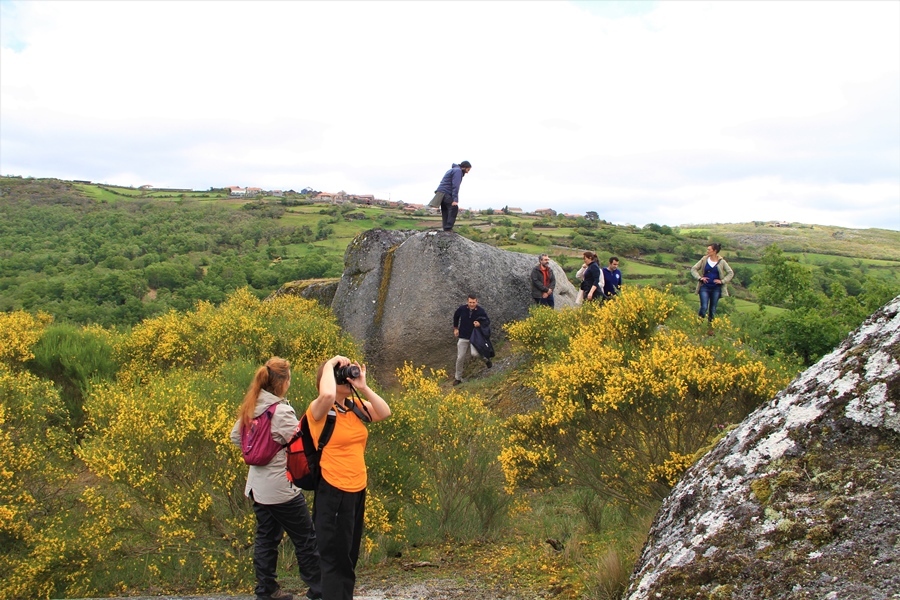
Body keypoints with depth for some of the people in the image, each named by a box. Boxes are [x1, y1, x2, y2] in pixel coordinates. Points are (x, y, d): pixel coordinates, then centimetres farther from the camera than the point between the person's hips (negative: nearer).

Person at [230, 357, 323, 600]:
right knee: (305, 537, 7)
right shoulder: (282, 411, -22)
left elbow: (235, 436, 14)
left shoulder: (251, 408, 2)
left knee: (266, 537, 17)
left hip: (257, 486, 8)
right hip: (281, 488, -8)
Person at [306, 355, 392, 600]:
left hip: (358, 490, 7)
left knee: (350, 556, 19)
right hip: (332, 492, -7)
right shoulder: (319, 410, -13)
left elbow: (385, 412, -3)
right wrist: (330, 365, -21)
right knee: (335, 557, 2)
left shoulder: (356, 407, 6)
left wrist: (363, 388, -8)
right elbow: (327, 395, -36)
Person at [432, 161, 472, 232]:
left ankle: (446, 228, 1)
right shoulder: (458, 171, -6)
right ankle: (448, 227, -24)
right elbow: (455, 186, -17)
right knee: (454, 207, -18)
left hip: (441, 193, 10)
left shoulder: (453, 170, 25)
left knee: (445, 212, 6)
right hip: (445, 193, -10)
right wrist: (455, 200, -24)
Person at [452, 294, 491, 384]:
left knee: (474, 353, -26)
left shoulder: (480, 311, -14)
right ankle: (458, 378, 24)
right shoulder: (462, 309, -10)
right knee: (460, 358, 5)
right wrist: (455, 328, 14)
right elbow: (456, 316, 12)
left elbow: (488, 322, -2)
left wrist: (480, 324, -22)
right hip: (463, 337, 2)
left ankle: (486, 358, 9)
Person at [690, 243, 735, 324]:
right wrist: (699, 278, -9)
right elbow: (693, 269, 4)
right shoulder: (704, 260, -1)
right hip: (705, 287, -1)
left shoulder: (721, 262, -2)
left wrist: (722, 281, -6)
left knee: (713, 309, 9)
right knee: (704, 307, -12)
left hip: (716, 289, 1)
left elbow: (731, 273, 5)